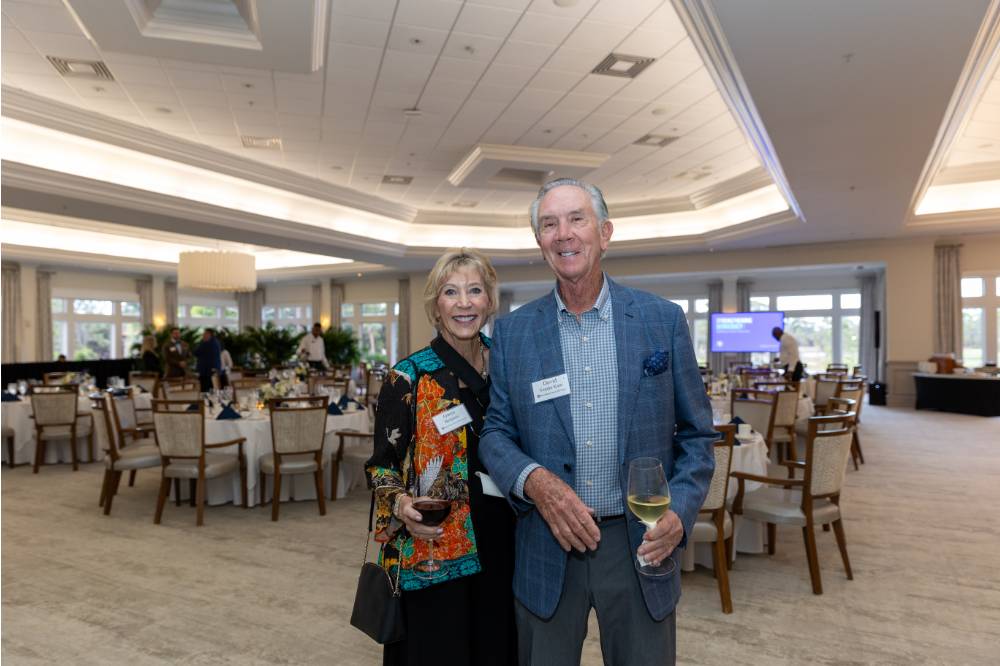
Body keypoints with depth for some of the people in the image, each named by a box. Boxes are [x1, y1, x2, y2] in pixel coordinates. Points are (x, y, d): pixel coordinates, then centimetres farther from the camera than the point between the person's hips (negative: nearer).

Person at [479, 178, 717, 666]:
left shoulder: (664, 320, -2)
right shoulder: (512, 332, -1)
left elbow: (696, 433, 3)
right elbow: (495, 433, 2)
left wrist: (679, 512, -12)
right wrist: (533, 480, -17)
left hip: (641, 547, 0)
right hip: (546, 550, 1)